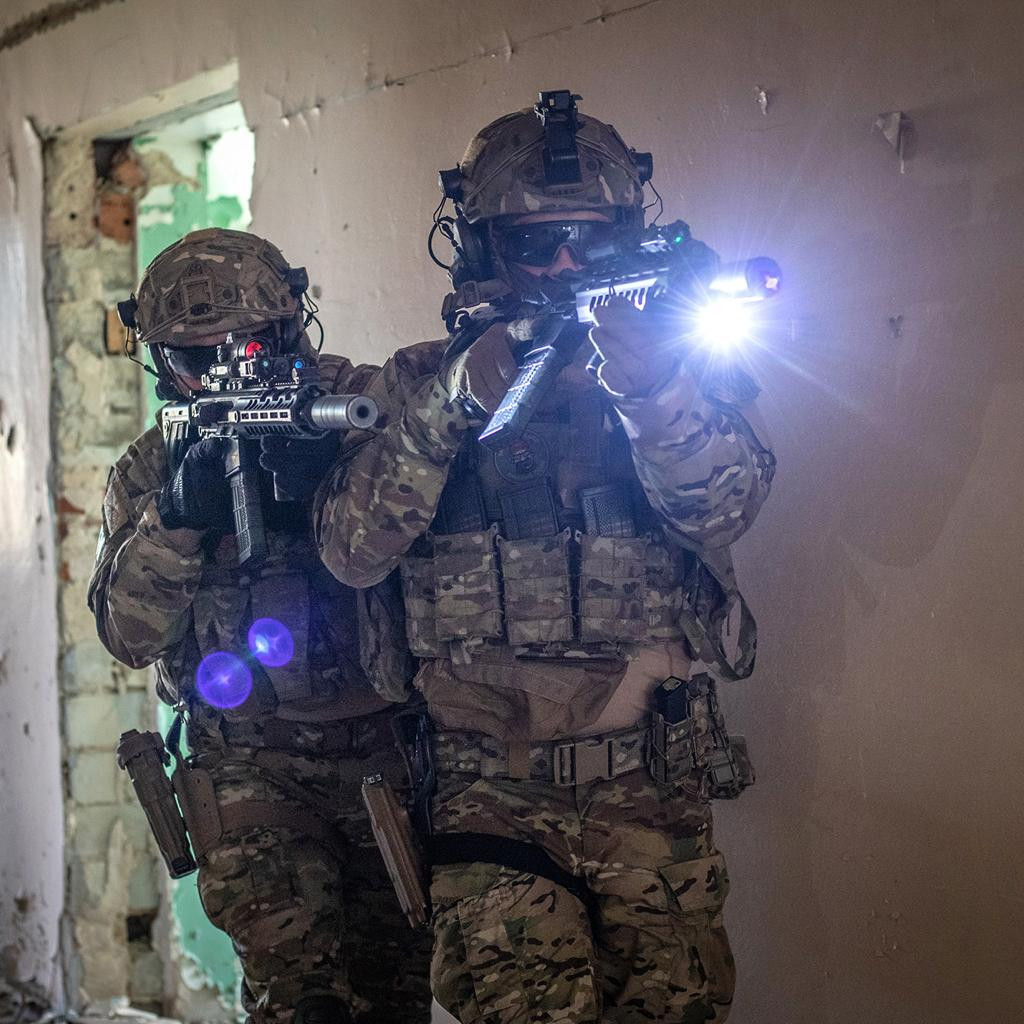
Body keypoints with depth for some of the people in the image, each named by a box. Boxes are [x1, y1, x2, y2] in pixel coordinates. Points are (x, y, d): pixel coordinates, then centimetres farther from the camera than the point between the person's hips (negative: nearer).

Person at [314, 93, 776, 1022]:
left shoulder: (680, 364, 7)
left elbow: (724, 508, -11)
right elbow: (352, 551, -6)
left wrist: (651, 387, -29)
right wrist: (449, 405, -19)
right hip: (488, 792, -1)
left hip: (654, 799, 1)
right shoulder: (420, 381, 6)